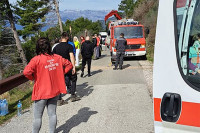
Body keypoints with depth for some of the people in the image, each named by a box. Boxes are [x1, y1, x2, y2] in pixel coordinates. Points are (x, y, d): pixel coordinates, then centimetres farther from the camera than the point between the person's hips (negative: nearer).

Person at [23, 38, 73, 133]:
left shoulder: (36, 59, -16)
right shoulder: (57, 57, 0)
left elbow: (26, 72, -27)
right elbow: (69, 65, 11)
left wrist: (33, 78, -8)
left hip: (41, 92, -5)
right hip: (54, 91, 5)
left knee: (37, 117, 8)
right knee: (52, 114, 14)